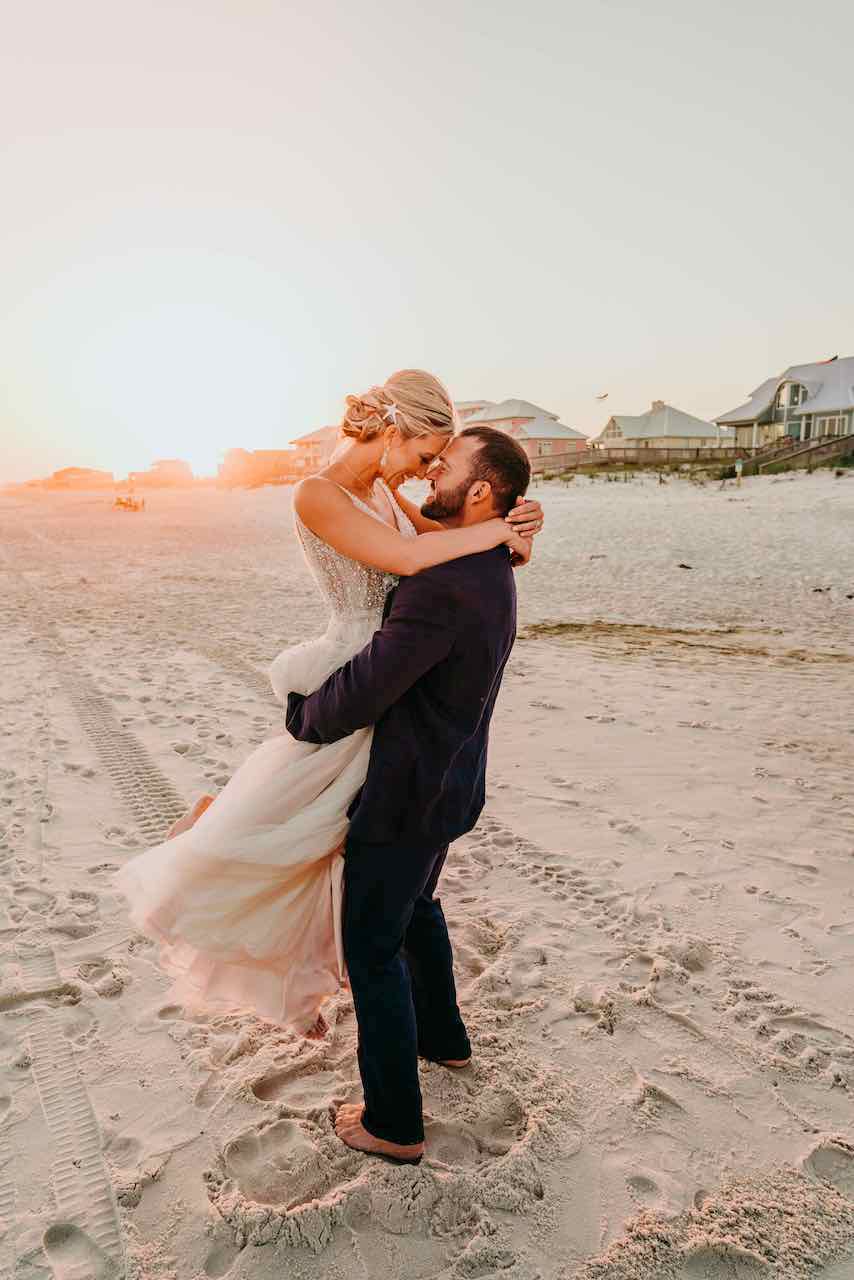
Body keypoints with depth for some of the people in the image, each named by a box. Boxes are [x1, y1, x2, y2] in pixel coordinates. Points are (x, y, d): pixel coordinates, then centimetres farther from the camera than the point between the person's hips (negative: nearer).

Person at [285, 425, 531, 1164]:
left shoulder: (443, 587, -30)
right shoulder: (493, 575, 3)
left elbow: (360, 694, -27)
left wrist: (299, 720, -9)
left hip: (406, 797, -9)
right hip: (451, 782, 9)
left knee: (373, 949, 8)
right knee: (416, 907, 30)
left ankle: (394, 1123, 23)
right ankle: (442, 1036, 50)